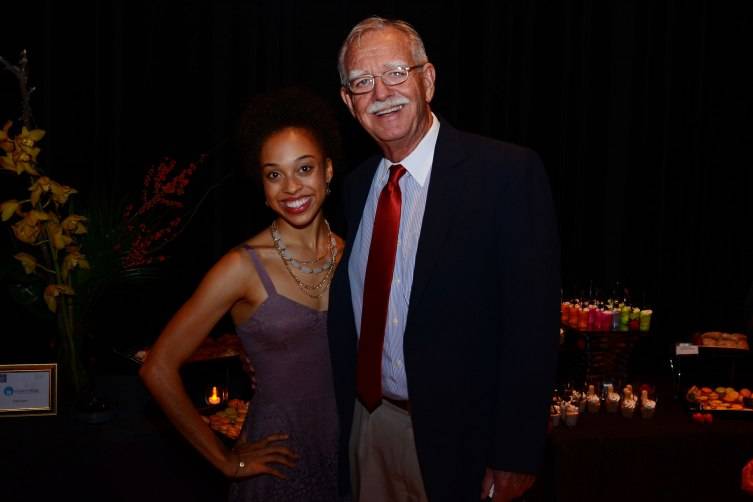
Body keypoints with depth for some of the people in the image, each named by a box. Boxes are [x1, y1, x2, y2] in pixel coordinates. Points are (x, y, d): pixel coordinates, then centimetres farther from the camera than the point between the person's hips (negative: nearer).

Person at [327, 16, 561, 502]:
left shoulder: (510, 172, -14)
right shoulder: (356, 186, 5)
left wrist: (516, 454, -17)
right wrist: (344, 416, 6)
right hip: (368, 424, 5)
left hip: (460, 440, -5)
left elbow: (533, 322, -16)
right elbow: (348, 313, 10)